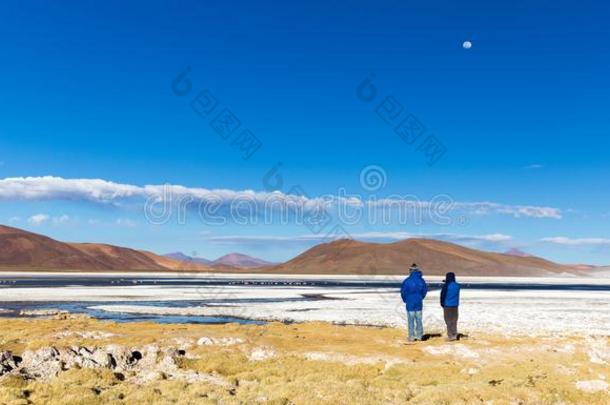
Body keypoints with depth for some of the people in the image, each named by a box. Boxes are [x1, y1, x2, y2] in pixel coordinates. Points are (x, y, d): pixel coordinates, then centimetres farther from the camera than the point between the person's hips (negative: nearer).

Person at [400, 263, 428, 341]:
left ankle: (411, 337, 6)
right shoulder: (421, 280, -3)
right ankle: (419, 336, 15)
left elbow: (403, 291, -7)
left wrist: (405, 300, 9)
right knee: (419, 320, 11)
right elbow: (425, 290, 6)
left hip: (410, 303, -3)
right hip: (419, 303, 3)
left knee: (411, 320, 4)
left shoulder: (407, 281, -13)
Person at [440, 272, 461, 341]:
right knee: (454, 321, 11)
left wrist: (442, 304, 5)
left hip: (447, 305, -5)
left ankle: (450, 336, -2)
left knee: (448, 321, 0)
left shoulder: (446, 286, -13)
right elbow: (457, 295, 13)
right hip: (455, 305, 5)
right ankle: (454, 335, 13)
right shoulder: (457, 285, 2)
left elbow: (442, 295, -6)